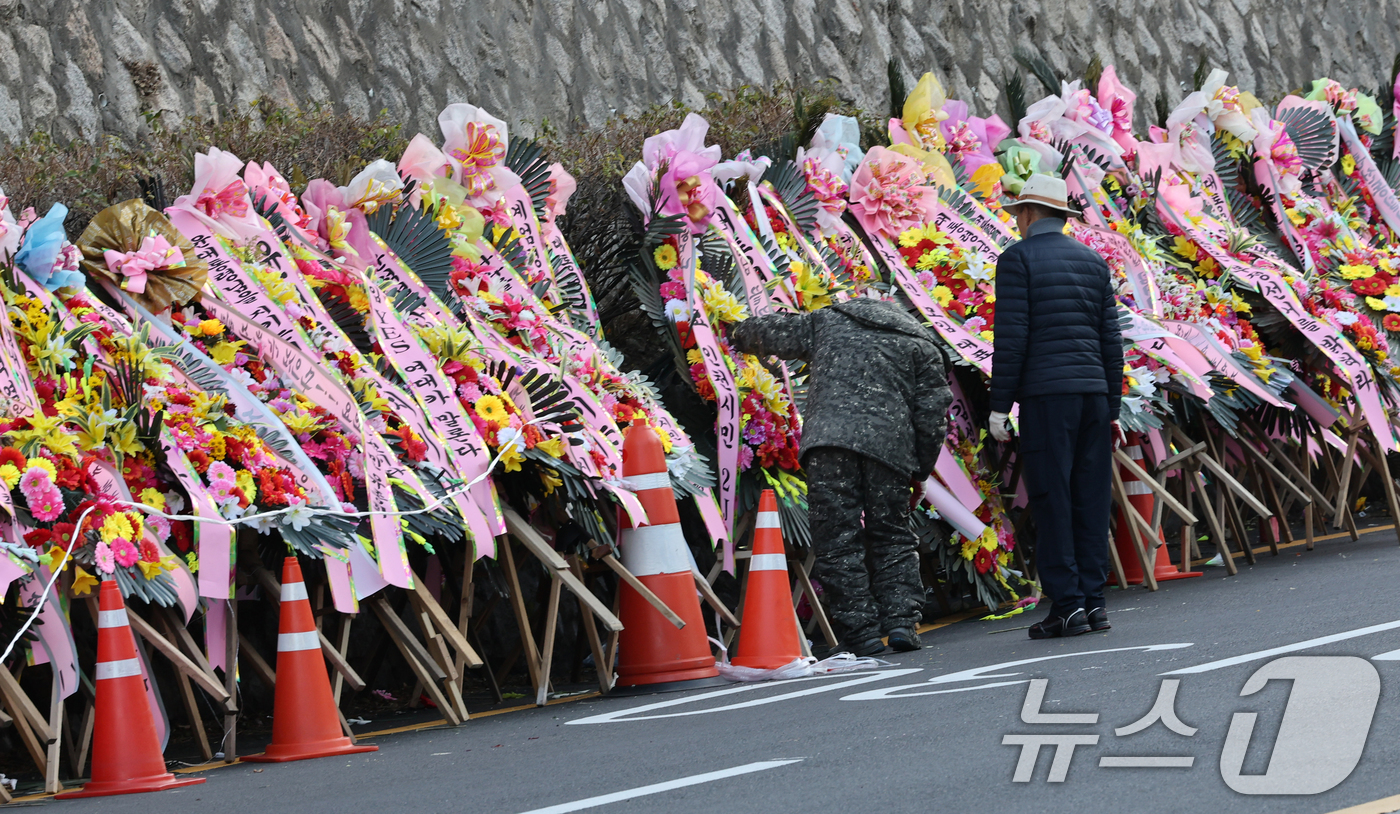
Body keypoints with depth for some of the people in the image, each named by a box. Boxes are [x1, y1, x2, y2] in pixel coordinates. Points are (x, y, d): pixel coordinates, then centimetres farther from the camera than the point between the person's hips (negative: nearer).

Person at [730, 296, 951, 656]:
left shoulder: (827, 322, 23)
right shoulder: (922, 347, 20)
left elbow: (772, 333, 32)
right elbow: (932, 414, 13)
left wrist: (739, 335, 55)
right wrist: (920, 471, 20)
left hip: (828, 438, -1)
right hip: (889, 447, 1)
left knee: (838, 538, 1)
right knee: (892, 536, 13)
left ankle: (859, 630, -3)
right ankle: (901, 620, 3)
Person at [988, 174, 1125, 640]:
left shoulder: (1018, 258, -1)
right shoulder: (1093, 261, 15)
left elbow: (1011, 338, -9)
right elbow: (1111, 341, 13)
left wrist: (999, 406, -6)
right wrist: (1112, 410, 17)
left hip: (1045, 395, -5)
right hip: (1093, 392, 5)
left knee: (1052, 501, -5)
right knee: (1090, 499, 6)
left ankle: (1067, 605, -8)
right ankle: (1092, 601, 4)